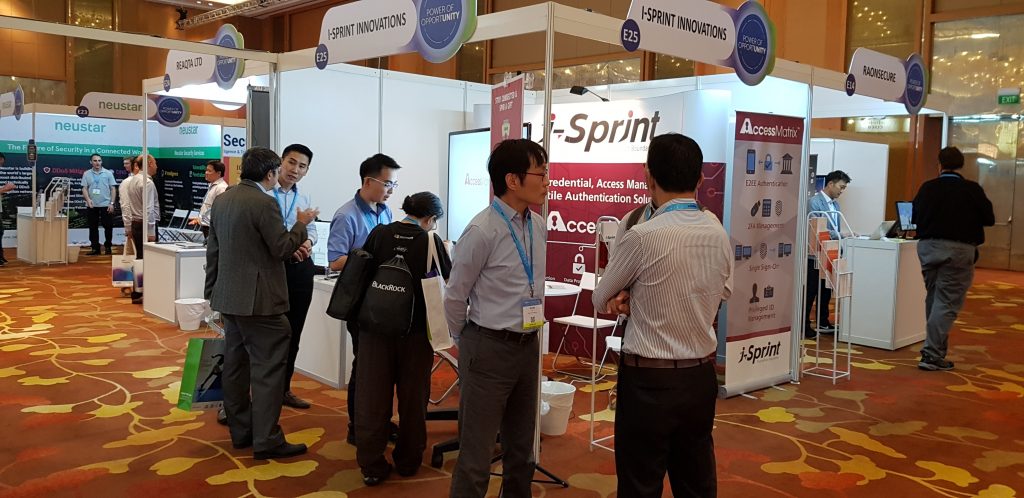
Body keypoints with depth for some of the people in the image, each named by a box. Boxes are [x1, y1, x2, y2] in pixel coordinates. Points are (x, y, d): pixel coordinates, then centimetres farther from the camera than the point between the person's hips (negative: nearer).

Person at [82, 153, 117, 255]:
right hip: (91, 205, 2)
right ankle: (95, 248, 13)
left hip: (105, 205, -2)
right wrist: (88, 199, -14)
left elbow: (113, 189, 1)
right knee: (93, 227, 6)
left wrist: (112, 203, -7)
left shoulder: (108, 173, 2)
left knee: (108, 226, 0)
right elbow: (84, 188, 3)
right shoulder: (87, 174, 6)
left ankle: (107, 247, 13)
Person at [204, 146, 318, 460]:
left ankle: (241, 431, 23)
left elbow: (213, 249, 16)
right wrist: (302, 224, 0)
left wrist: (211, 290, 22)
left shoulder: (222, 200, 11)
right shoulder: (264, 203, -17)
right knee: (268, 367, -5)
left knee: (236, 364, 14)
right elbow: (282, 248, -15)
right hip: (258, 299, -9)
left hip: (229, 296, 9)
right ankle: (267, 440, -3)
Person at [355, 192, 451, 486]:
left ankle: (372, 467, 13)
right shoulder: (430, 241, -8)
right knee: (412, 397, 14)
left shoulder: (379, 234, -2)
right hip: (414, 329, -1)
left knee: (373, 397, 8)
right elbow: (449, 279, 5)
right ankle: (408, 461, 26)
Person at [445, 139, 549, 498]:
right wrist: (467, 341, 5)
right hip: (489, 349, -7)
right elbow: (454, 297, -7)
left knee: (521, 451, 20)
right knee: (476, 456, 3)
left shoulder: (539, 227, 4)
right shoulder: (482, 231, -17)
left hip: (528, 346, 7)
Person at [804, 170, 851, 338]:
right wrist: (842, 235, -24)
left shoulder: (835, 204, 14)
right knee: (810, 292, -1)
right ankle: (804, 326, 5)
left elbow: (835, 231, 19)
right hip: (815, 255, -8)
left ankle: (823, 323, 24)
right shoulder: (814, 202, -12)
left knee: (826, 291, 14)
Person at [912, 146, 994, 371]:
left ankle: (936, 350, 21)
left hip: (928, 246, 4)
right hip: (959, 249, -3)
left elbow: (915, 218, 7)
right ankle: (932, 355, -7)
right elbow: (989, 219, 2)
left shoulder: (927, 188, -1)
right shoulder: (973, 190, -7)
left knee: (933, 299, 15)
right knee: (948, 302, -2)